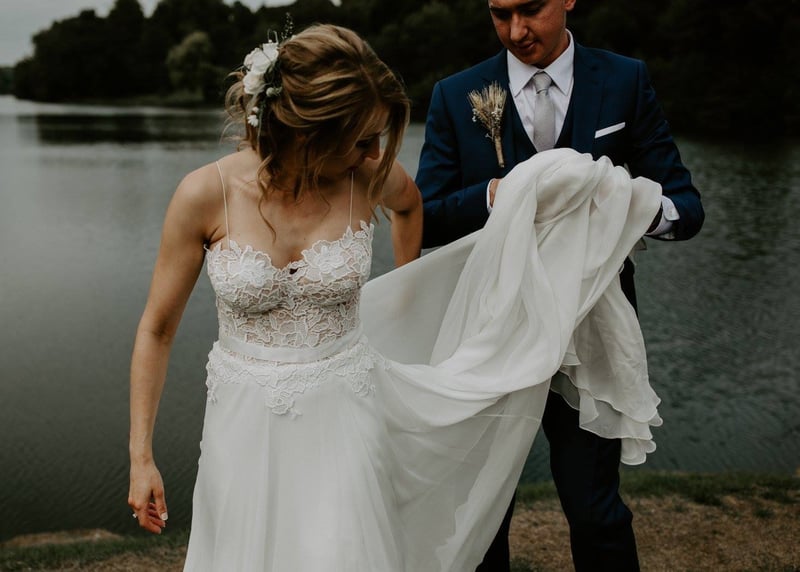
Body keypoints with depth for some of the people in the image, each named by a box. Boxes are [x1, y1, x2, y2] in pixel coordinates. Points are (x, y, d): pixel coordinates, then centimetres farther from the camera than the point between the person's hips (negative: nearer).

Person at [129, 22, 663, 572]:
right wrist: (141, 457, -4)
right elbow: (157, 329, -5)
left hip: (342, 422, 1)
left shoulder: (369, 175, -12)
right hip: (247, 429, 0)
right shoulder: (205, 194, -16)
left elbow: (409, 203, 16)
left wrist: (404, 292, 25)